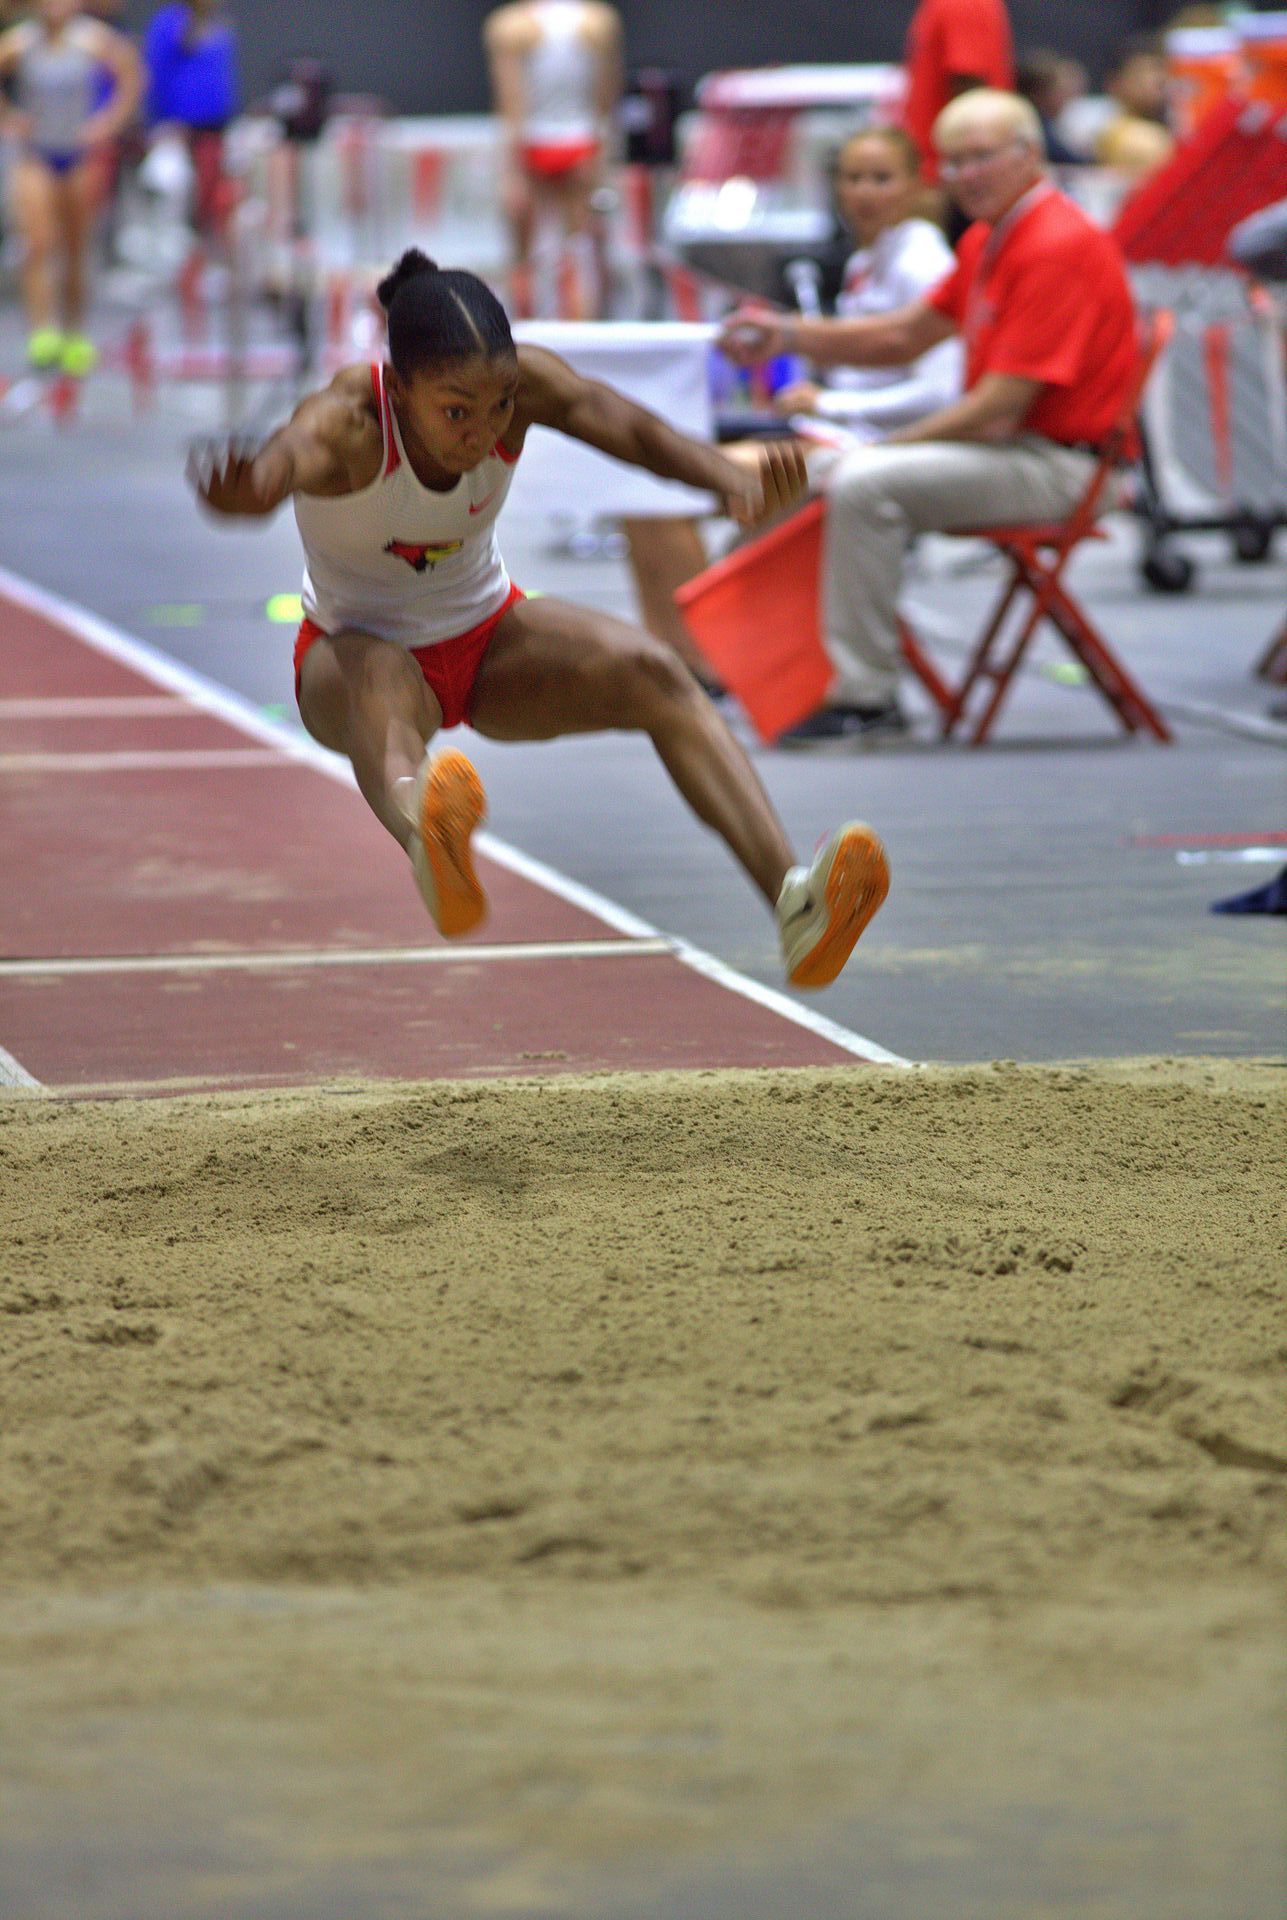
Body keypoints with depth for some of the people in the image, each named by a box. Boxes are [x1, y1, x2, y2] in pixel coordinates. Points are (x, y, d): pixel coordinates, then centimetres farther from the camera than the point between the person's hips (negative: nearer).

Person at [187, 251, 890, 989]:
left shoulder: (523, 384, -20)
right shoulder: (346, 421, -30)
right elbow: (291, 457, -54)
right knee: (380, 697, -41)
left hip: (487, 634, 5)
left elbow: (628, 426, -38)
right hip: (359, 645, -5)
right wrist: (246, 485, -80)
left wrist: (735, 478, -59)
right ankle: (430, 844, -78)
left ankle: (793, 898, -34)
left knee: (652, 673, -22)